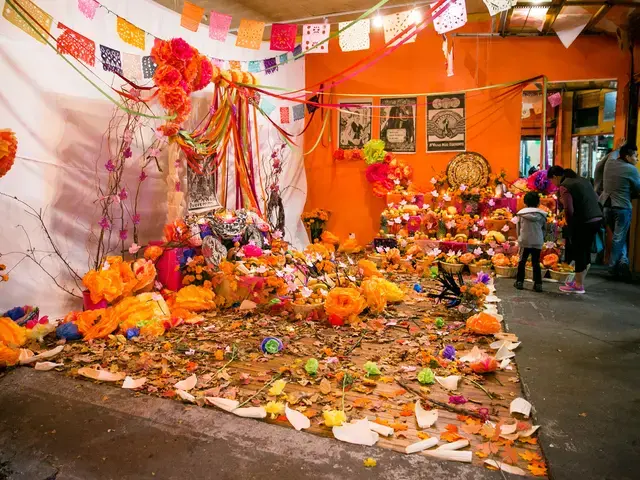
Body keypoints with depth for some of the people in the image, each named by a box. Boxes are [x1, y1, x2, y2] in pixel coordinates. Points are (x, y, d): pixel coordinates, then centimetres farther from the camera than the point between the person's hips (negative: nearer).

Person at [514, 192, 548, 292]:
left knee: (522, 261, 8)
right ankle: (538, 284, 4)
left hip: (524, 241, -1)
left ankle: (520, 282, 10)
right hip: (538, 242, 1)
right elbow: (544, 228, 7)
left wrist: (519, 238, 16)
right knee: (536, 263, 6)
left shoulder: (521, 213, -1)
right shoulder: (542, 214, 2)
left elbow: (518, 227, 4)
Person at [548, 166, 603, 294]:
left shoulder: (564, 186, -10)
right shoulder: (582, 180, 17)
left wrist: (570, 225, 1)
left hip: (583, 222, -9)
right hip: (597, 219, 9)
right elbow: (596, 199, 18)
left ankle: (579, 286, 11)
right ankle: (580, 281, 28)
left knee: (579, 252, 2)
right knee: (586, 250, 17)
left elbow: (569, 210, -15)